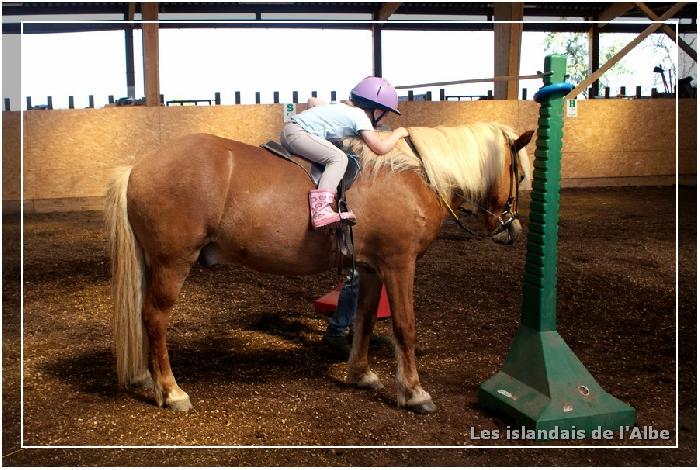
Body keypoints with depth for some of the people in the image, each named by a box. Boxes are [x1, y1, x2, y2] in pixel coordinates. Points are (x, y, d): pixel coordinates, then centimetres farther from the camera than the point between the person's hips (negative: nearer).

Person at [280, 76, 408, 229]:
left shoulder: (343, 106, 20)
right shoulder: (360, 116, -6)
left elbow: (312, 101, 30)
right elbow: (381, 148, -12)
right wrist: (398, 133, 5)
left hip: (289, 130, 10)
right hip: (297, 132, -10)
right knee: (339, 158, -20)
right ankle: (321, 210, -35)